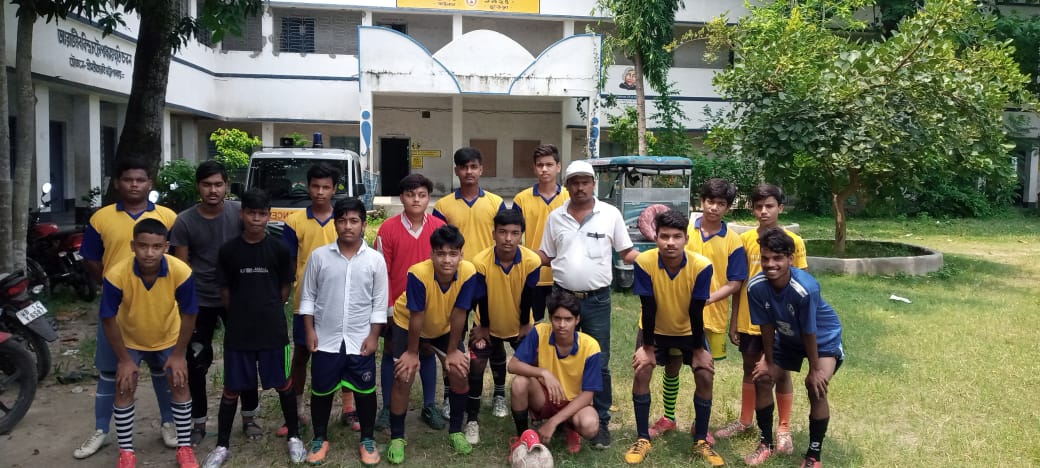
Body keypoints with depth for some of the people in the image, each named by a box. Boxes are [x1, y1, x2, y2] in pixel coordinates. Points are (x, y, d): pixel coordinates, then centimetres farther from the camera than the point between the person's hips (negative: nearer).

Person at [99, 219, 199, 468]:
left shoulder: (181, 272, -33)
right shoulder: (116, 275, -34)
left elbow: (188, 315, -18)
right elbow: (108, 319, -20)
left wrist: (179, 355, -13)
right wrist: (124, 359, -14)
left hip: (169, 338, 1)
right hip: (130, 339, 0)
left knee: (180, 385, -1)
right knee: (124, 389, -3)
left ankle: (185, 447, 13)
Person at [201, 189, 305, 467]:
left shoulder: (279, 250, -3)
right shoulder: (228, 250, -3)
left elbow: (285, 288, 6)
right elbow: (225, 291, 5)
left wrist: (269, 311, 7)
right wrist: (242, 314, 8)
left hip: (273, 329, 0)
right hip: (237, 330, 0)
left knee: (283, 384, 10)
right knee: (232, 388, 8)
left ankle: (294, 437, 25)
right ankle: (222, 446, 21)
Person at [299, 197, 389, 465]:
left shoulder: (375, 259, -4)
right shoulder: (319, 256, -3)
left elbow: (380, 302, 0)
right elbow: (308, 296, 3)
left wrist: (374, 335, -4)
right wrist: (310, 330, -2)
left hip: (360, 340, 0)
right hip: (326, 339, 1)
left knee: (365, 391, 9)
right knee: (321, 391, 12)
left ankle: (367, 440, 26)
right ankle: (320, 439, 30)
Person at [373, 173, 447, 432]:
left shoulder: (440, 227, -6)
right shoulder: (388, 228, -10)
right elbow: (381, 271, -7)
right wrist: (388, 306, -8)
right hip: (396, 304, -1)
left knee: (427, 352, 13)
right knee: (391, 352, 11)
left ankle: (430, 407, 26)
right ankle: (387, 408, 24)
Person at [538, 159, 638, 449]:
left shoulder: (610, 214, -2)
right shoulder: (555, 217, 4)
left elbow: (626, 253, 3)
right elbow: (547, 256, 10)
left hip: (597, 300, -2)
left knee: (599, 363, 2)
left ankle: (601, 422, 14)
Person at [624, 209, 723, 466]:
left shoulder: (701, 265, -29)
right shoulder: (644, 262, -29)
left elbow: (696, 312, -20)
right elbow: (648, 309, -22)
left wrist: (698, 350, -13)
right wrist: (647, 347, -16)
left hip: (689, 331, 1)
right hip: (655, 329, 0)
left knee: (705, 376, -9)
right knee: (641, 373, -15)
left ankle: (701, 441, 10)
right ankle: (643, 439, 0)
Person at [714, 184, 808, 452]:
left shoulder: (793, 241, -7)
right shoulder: (745, 239, -2)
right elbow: (739, 283, 3)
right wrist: (733, 321, 2)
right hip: (749, 319, 2)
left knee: (781, 372, 9)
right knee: (750, 370, 16)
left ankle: (784, 428, 22)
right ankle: (745, 421, 31)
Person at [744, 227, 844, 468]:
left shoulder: (806, 288, -39)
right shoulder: (756, 287, -26)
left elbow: (809, 333, -27)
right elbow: (767, 326, -13)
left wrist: (814, 369, -16)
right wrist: (769, 362, -5)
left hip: (824, 338, -5)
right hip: (787, 338, 5)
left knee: (816, 387, -20)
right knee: (762, 379, -1)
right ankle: (766, 443, 19)